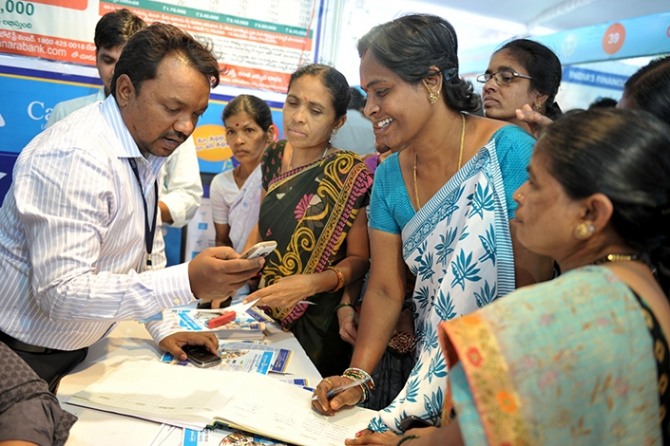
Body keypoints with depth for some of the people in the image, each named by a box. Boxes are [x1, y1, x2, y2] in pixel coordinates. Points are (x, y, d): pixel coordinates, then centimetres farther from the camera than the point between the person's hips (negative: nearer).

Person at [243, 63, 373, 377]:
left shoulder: (351, 174, -17)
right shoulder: (274, 156, -1)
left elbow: (358, 258, -11)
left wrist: (312, 283, -27)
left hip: (317, 326, -5)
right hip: (263, 315, 5)